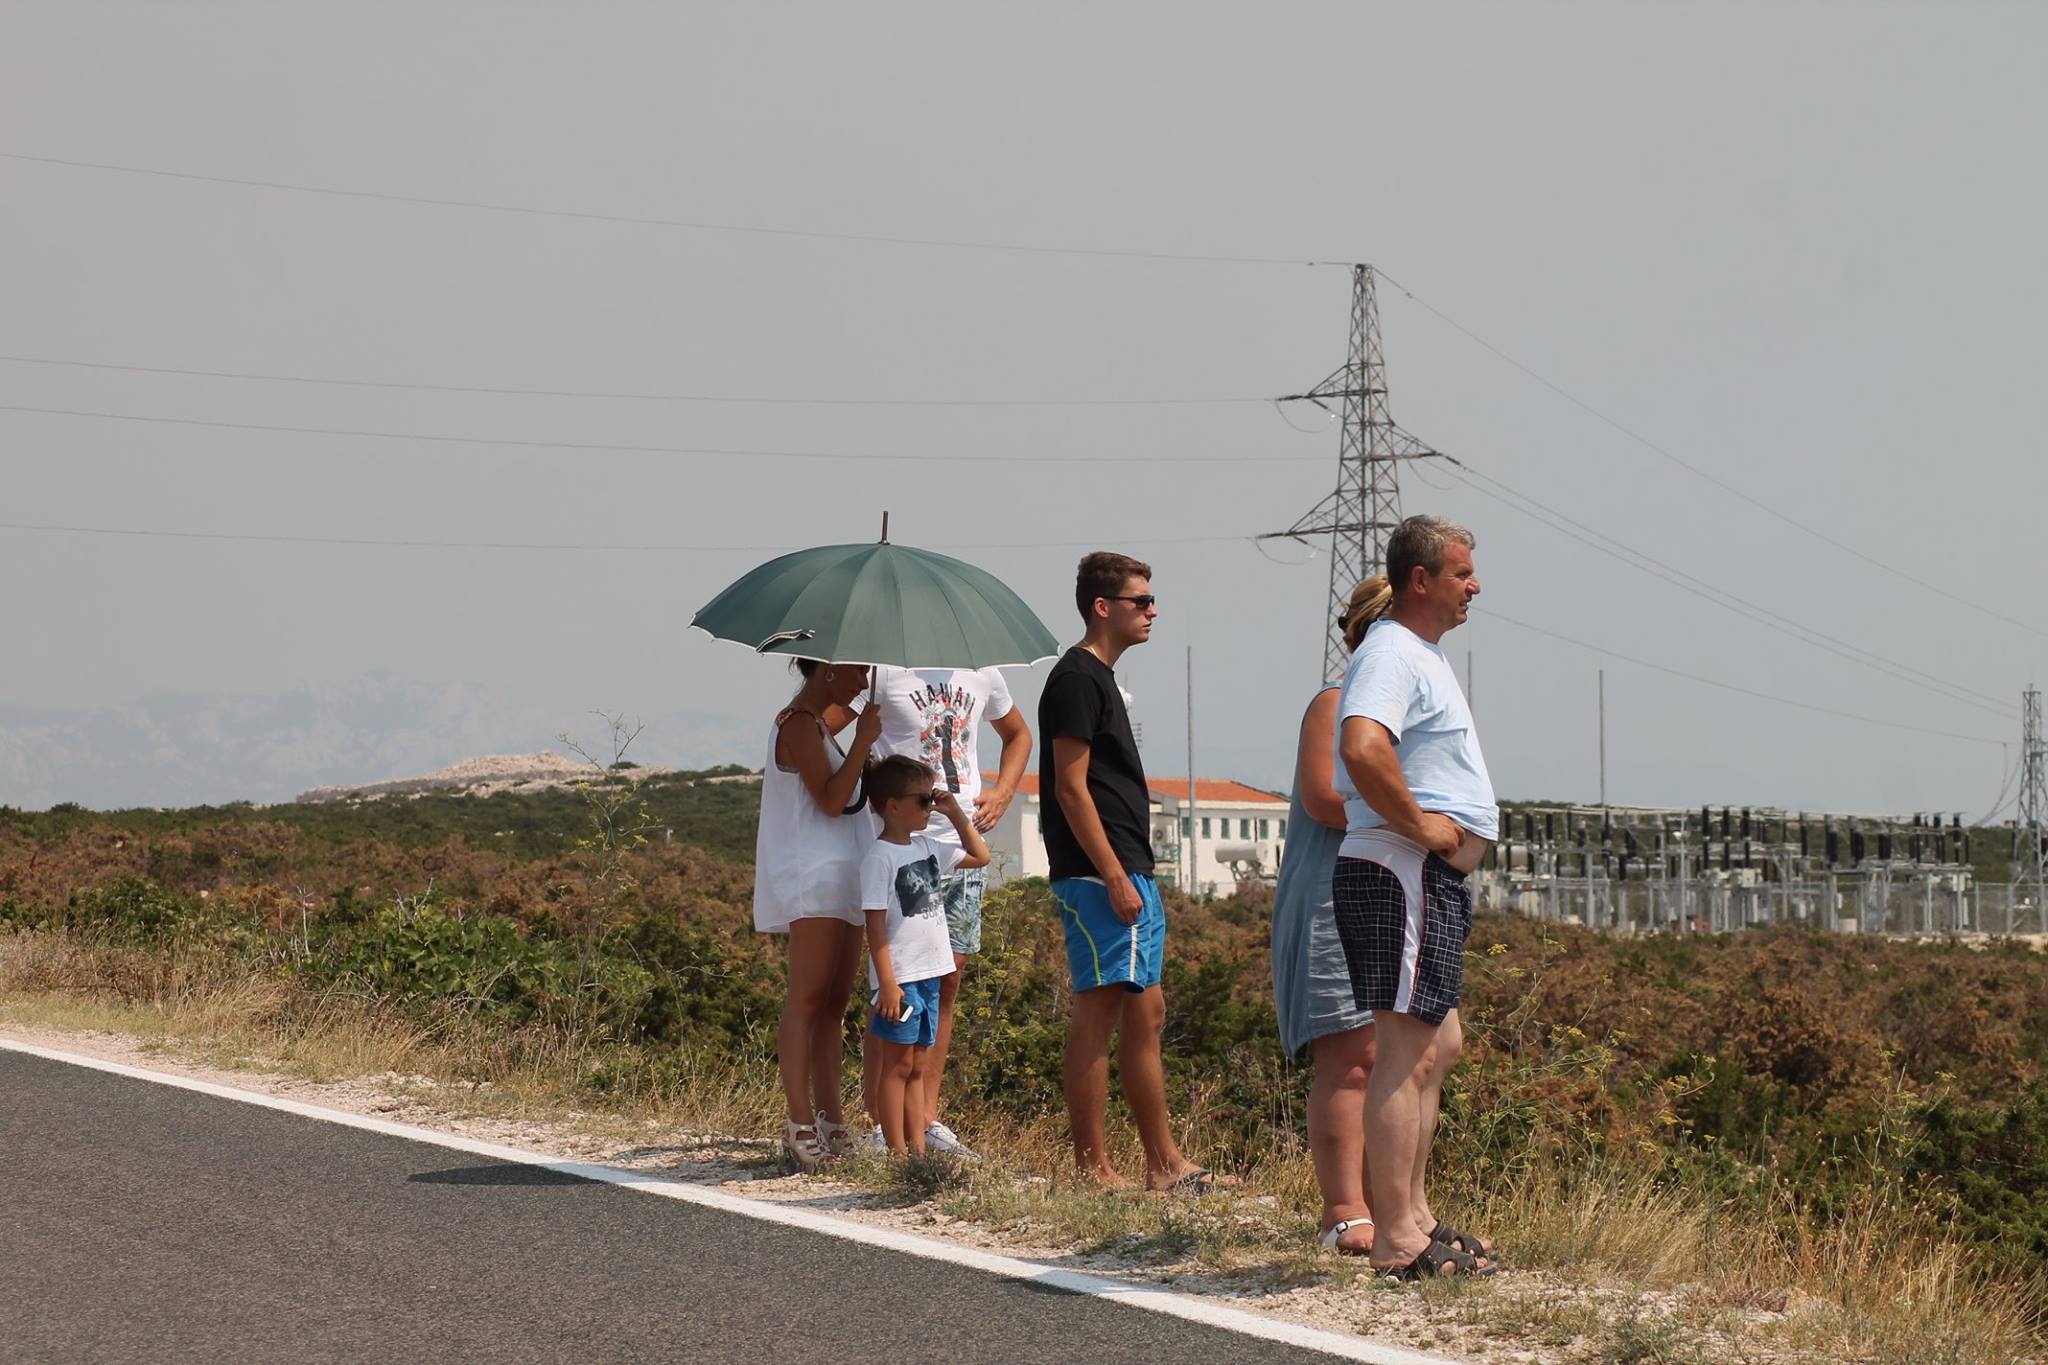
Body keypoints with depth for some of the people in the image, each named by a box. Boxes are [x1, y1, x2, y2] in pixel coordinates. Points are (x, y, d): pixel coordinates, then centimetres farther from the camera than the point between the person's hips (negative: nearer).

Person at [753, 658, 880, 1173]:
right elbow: (831, 800, -18)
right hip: (814, 881, -10)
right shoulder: (800, 725, -11)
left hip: (838, 878, 10)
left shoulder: (815, 723, 20)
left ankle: (830, 1124, 7)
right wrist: (863, 741, -16)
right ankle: (801, 1127, -15)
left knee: (834, 1004, 7)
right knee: (807, 1000, -12)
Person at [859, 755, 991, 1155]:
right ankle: (896, 1152, -2)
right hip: (899, 979, -8)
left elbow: (979, 856, 26)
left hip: (929, 974, 8)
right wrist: (887, 982, -20)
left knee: (918, 1065, 11)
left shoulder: (927, 847, 13)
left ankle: (918, 1147, 14)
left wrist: (956, 814, 14)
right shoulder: (879, 857, -11)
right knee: (897, 1065, -4)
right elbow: (875, 924, -15)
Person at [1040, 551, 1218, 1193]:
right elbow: (1071, 787, -17)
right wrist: (1115, 877, -20)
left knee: (1145, 1015, 11)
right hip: (1099, 876, -11)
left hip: (1128, 875, 11)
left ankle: (1164, 1164, 15)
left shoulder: (1100, 678, 20)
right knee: (1097, 1015, -8)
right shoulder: (1077, 678, -11)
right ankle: (1092, 1169, -6)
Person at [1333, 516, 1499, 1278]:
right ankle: (1396, 1240, -10)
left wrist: (1459, 827, 19)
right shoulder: (1392, 653, -14)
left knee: (1439, 1045, 16)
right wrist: (1418, 823, -23)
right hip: (1400, 874, -11)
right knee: (1406, 1051, -10)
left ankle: (1413, 1215, 24)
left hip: (1432, 880, 11)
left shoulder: (1421, 655, 20)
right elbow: (1362, 749, -33)